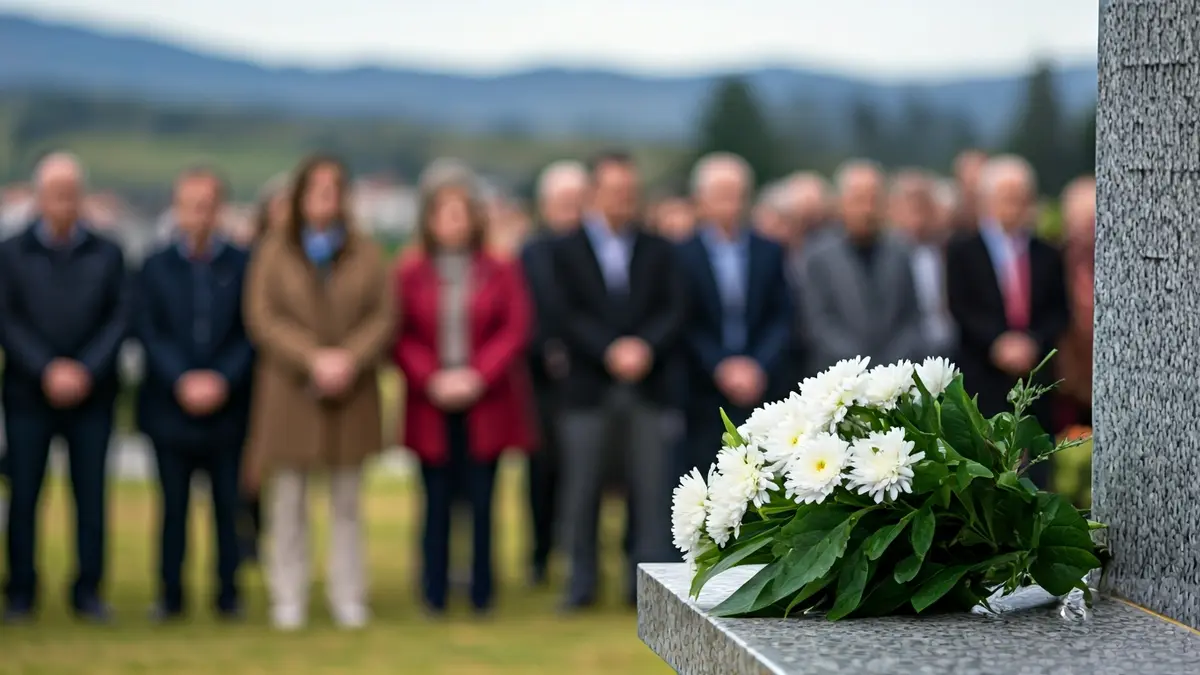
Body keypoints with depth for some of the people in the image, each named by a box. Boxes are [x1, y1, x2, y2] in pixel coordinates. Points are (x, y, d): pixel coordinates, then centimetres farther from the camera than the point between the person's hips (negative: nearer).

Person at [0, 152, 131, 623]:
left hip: (91, 393, 1)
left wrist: (86, 371, -11)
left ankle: (88, 592, 8)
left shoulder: (107, 255, 7)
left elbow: (121, 319, 1)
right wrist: (46, 371, -13)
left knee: (91, 494, 1)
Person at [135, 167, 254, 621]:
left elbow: (251, 334, 0)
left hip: (228, 406, -1)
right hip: (171, 407, 1)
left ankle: (228, 595, 10)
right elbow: (149, 333, 1)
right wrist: (182, 381, -12)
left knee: (228, 506, 3)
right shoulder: (156, 268, 7)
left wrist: (223, 380, -13)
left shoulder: (243, 266, 4)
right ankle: (170, 596, 11)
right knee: (174, 506, 5)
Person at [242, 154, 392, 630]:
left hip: (351, 392, 1)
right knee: (289, 501, 1)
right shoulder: (272, 254, 4)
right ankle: (288, 601, 7)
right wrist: (313, 359, -15)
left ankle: (349, 599, 12)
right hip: (289, 393, -1)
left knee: (347, 502, 6)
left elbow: (383, 317, 1)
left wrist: (350, 359, -15)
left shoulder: (367, 254, 8)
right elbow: (262, 319, -5)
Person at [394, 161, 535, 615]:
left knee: (482, 500, 0)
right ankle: (434, 595, 7)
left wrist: (477, 376, -11)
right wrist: (432, 380, -11)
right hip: (431, 407, 0)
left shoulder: (501, 272, 6)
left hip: (486, 403, 0)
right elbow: (401, 339, 3)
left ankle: (482, 594, 6)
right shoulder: (411, 275, 6)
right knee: (437, 500, 2)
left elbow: (516, 331, 0)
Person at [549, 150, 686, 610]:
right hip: (589, 387, -2)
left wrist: (646, 347, -14)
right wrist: (611, 351, -17)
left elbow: (674, 310, 4)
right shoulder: (566, 251, 7)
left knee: (652, 489, -1)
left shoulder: (658, 251, 14)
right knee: (580, 491, 0)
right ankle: (581, 583, 8)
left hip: (648, 386, 2)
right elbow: (569, 317, -4)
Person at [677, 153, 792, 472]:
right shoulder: (683, 256, 2)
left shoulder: (770, 253, 11)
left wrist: (759, 367, -8)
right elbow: (687, 326, -2)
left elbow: (782, 319, 6)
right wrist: (721, 368, -12)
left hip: (763, 390, 2)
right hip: (706, 399, -2)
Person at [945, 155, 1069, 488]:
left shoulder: (1047, 256, 12)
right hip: (983, 380, -3)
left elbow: (1059, 311, 6)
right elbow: (961, 308, -4)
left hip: (1035, 378, 3)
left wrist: (1033, 343, -12)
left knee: (1035, 472, 2)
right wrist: (997, 343, -17)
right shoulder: (962, 252, 4)